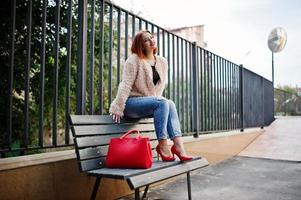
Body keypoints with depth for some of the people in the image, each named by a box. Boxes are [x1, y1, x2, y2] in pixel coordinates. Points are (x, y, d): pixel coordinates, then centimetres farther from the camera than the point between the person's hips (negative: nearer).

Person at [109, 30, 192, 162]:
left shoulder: (162, 62, 10)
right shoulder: (134, 60, -8)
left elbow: (160, 86, 16)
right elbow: (126, 85, -13)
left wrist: (157, 100, 5)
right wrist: (117, 108, -15)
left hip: (151, 101, 5)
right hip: (131, 102, -5)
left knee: (170, 104, -25)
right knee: (162, 103, -30)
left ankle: (178, 145, -32)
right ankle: (162, 146, -27)